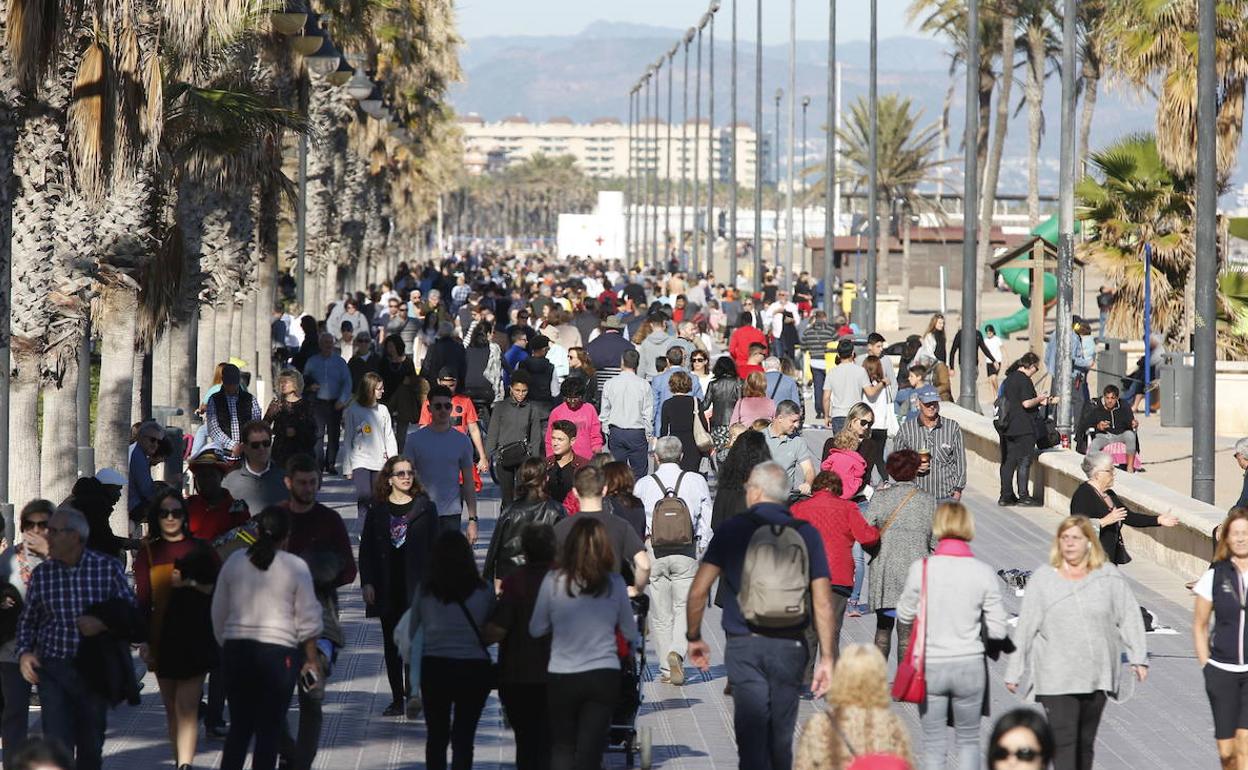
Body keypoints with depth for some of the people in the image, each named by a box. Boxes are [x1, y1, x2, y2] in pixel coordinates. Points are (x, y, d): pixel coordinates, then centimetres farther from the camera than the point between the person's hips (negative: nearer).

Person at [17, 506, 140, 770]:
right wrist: (24, 652, -2)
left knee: (91, 746, 10)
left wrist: (103, 624, -14)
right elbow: (27, 620, 13)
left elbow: (131, 615, 3)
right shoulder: (41, 574, 3)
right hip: (53, 670, 0)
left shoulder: (109, 568, -2)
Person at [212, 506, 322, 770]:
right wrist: (312, 659, 9)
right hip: (278, 652, -3)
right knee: (269, 730, 2)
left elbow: (218, 614, 12)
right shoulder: (296, 567, -3)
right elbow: (308, 619, 0)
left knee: (239, 727, 12)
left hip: (236, 649, 3)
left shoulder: (234, 561, 6)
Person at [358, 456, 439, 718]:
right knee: (391, 644, 6)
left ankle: (412, 691, -8)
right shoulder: (377, 510, 6)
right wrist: (367, 582, -1)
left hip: (416, 586, -2)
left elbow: (434, 547, 3)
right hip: (386, 587, 2)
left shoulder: (425, 508, 2)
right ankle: (397, 698, 13)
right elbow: (366, 548, 7)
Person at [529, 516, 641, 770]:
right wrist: (636, 641, 31)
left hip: (561, 676, 0)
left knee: (562, 748, 16)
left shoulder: (553, 581, -8)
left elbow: (536, 629, 1)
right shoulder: (614, 583, -5)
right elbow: (630, 632, 7)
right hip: (604, 675, 0)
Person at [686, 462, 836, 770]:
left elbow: (698, 590, -4)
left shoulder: (732, 530, -1)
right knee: (781, 739, 15)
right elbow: (822, 601, -3)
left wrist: (694, 637, 10)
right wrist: (827, 658, 1)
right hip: (789, 647, 2)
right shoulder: (806, 534, 1)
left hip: (743, 646, -2)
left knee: (752, 737, -3)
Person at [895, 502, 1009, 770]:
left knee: (933, 745, 10)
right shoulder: (983, 572, -9)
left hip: (930, 666, 0)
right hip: (970, 666, 0)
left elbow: (905, 616, 2)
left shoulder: (921, 568, -10)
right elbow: (998, 629, -6)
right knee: (968, 741, 17)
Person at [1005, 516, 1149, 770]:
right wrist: (1014, 672, 4)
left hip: (1097, 677, 2)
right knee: (1063, 741, -11)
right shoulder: (1042, 578, 3)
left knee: (1085, 742, 10)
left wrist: (1138, 658, -2)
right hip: (1056, 679, -2)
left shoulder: (1108, 576, 5)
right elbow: (1025, 627, 4)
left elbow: (1129, 617, 6)